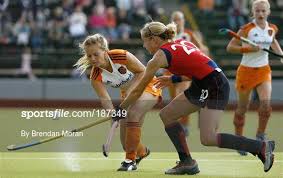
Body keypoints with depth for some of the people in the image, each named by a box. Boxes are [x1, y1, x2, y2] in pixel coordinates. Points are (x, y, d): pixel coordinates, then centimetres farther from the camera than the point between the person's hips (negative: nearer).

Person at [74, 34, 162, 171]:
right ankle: (141, 151, 38)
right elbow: (104, 98, -27)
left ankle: (131, 159, -19)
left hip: (147, 85, -5)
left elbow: (143, 72, -19)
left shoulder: (122, 57, -31)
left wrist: (131, 89, -30)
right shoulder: (96, 77, -21)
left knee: (133, 114, -33)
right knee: (126, 142, 0)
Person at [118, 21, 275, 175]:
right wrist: (174, 79, 26)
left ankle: (262, 147, -9)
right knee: (166, 115, 11)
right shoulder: (182, 43, 16)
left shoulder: (159, 57, -6)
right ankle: (187, 162, 14)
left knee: (208, 139, -14)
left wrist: (119, 110, 11)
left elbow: (138, 91, 1)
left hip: (215, 87, -10)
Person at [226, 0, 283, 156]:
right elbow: (230, 47, -12)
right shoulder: (247, 29, -12)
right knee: (242, 107, 5)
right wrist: (249, 49, -22)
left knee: (266, 102, -17)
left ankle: (261, 135, 1)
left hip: (264, 70, 3)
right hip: (246, 70, -3)